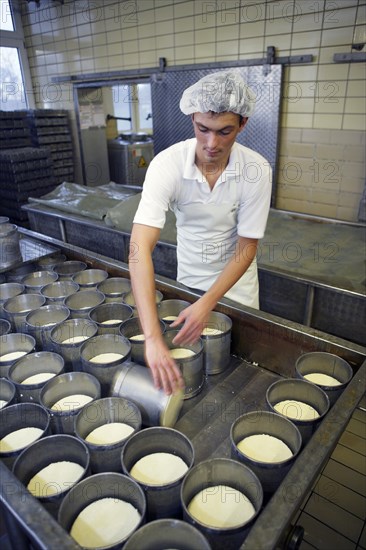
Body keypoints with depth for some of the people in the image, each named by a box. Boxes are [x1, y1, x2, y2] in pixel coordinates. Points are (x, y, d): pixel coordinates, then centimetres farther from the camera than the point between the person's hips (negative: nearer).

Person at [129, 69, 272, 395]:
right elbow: (140, 248, -40)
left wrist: (207, 303, -33)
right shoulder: (167, 164, -30)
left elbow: (246, 248, -19)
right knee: (189, 349, 22)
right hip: (187, 276, 1)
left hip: (235, 279, 0)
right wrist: (153, 338, -49)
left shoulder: (256, 170, -26)